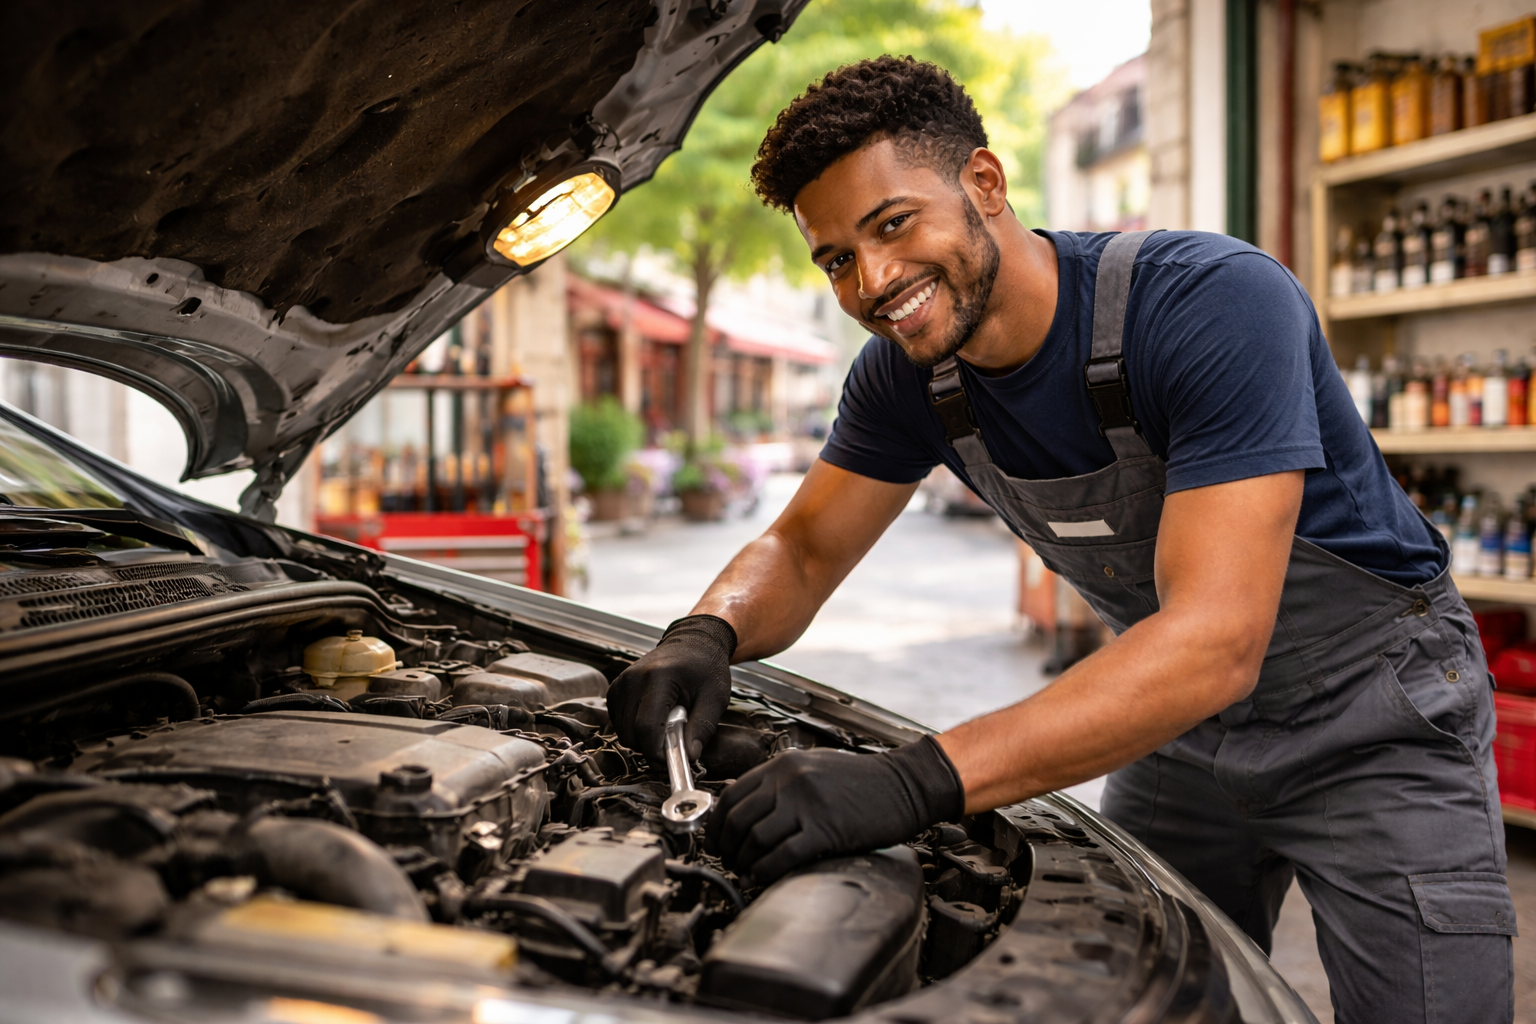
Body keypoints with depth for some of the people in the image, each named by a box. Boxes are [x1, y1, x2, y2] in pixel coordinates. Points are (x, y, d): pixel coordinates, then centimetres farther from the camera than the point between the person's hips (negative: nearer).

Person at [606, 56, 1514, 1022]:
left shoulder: (1217, 302, -33)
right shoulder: (909, 372, -11)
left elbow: (1215, 643, -41)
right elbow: (801, 550, -1)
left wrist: (918, 780, -50)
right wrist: (705, 636, -27)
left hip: (1374, 717, -4)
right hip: (1181, 723, 5)